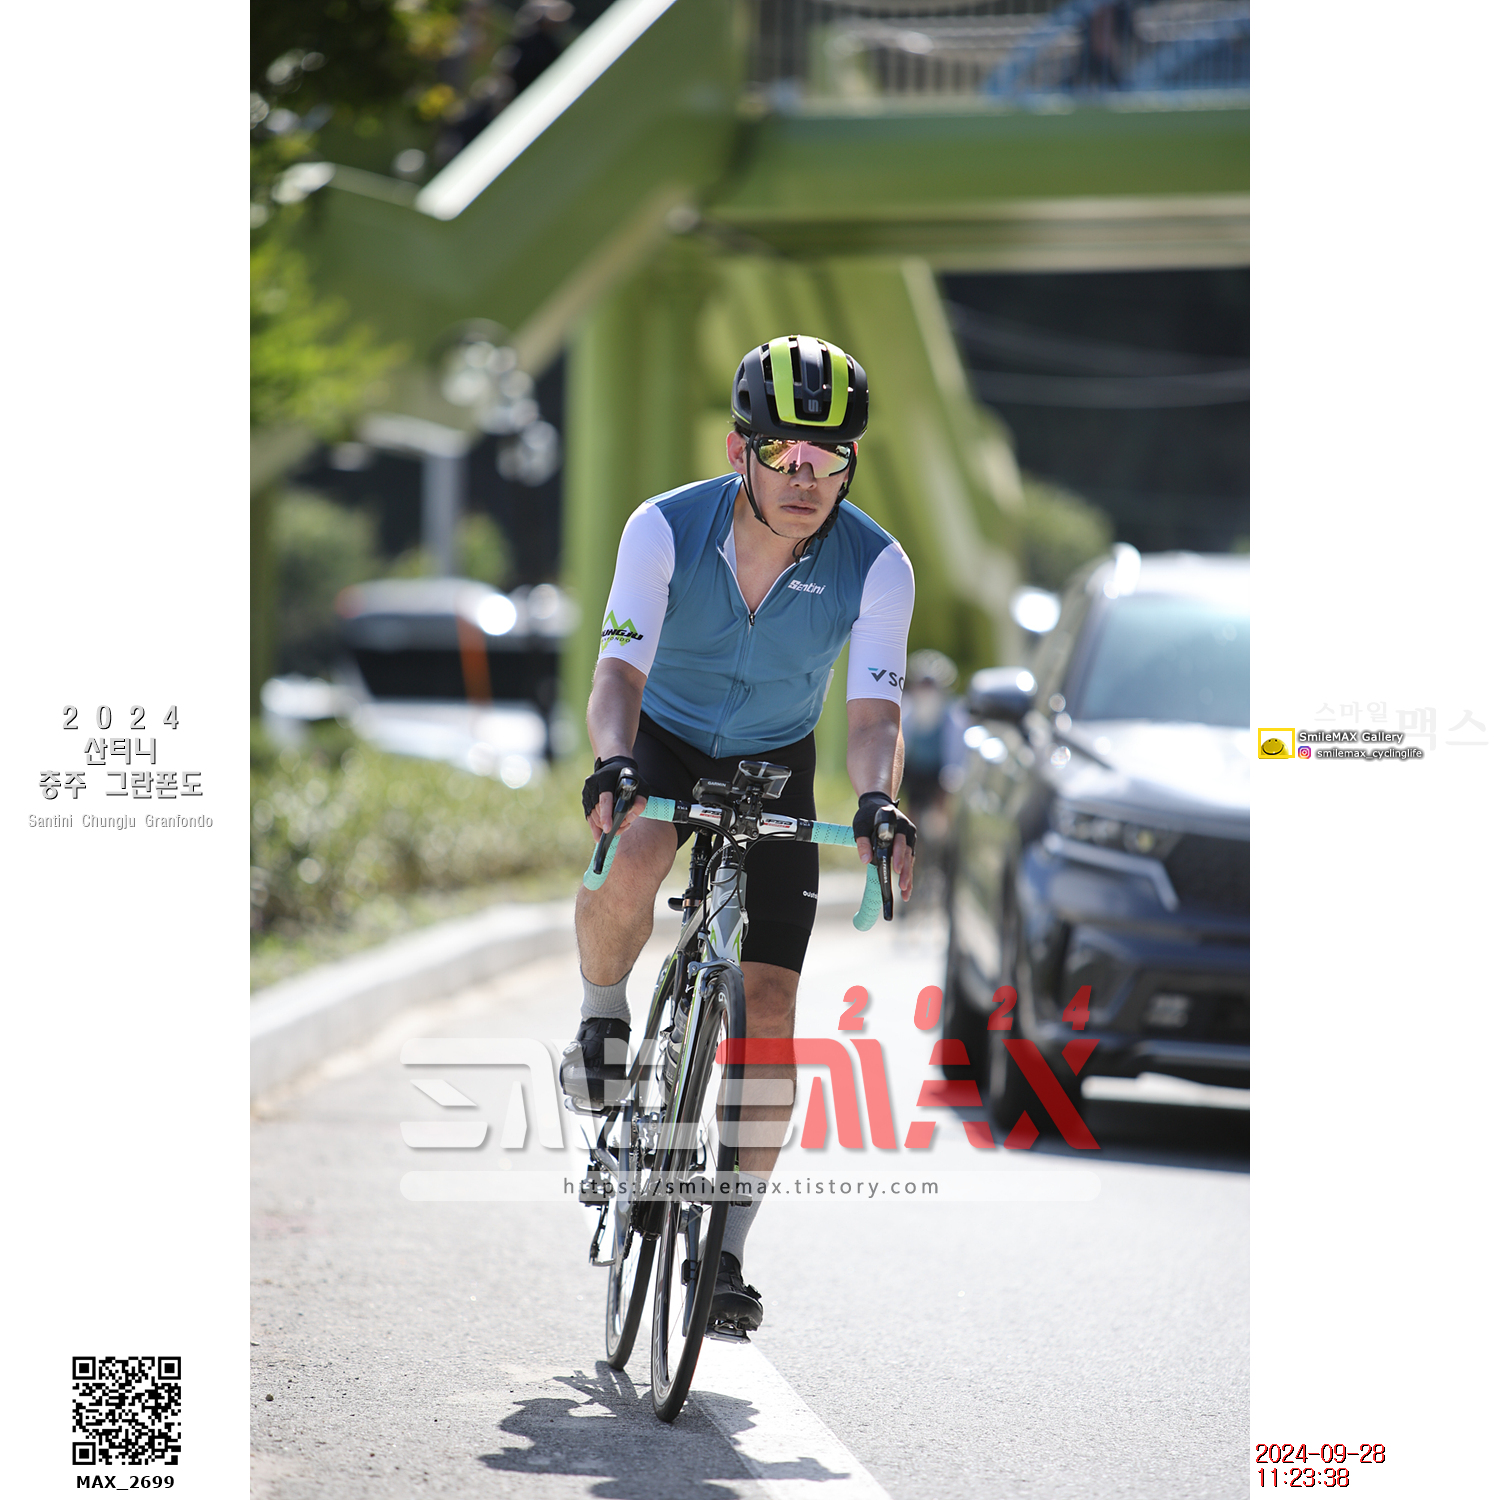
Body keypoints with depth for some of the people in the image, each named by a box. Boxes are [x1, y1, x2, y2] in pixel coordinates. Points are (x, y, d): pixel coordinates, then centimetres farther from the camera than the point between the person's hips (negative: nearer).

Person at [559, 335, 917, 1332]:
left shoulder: (876, 565, -22)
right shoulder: (667, 530, -24)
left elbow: (875, 714, -27)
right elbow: (619, 670, -30)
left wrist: (879, 802, -49)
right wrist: (612, 762, -51)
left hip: (775, 769, 1)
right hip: (665, 742, -1)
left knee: (770, 1013, -7)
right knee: (628, 867, -36)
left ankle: (729, 1248, 5)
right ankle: (603, 1024, -6)